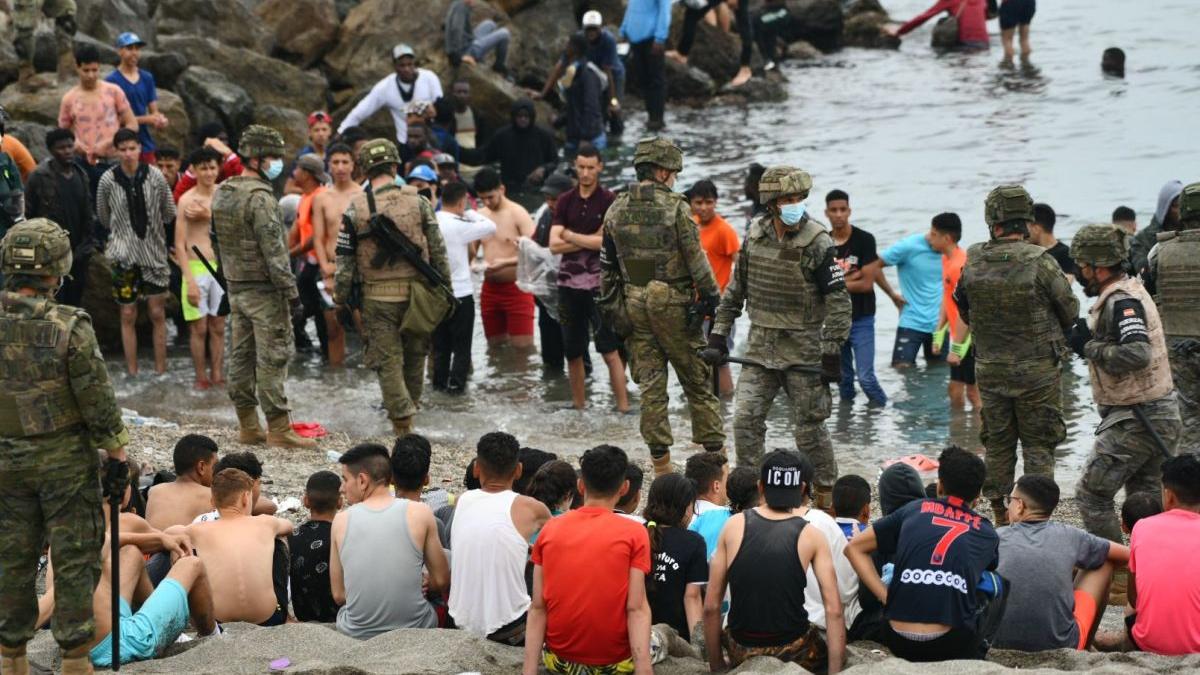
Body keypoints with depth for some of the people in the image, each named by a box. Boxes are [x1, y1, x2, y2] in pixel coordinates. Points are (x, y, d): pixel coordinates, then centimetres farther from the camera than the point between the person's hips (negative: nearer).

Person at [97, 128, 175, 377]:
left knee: (157, 313, 2)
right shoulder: (108, 180, -6)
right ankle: (132, 372, 10)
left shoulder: (155, 176, -6)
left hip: (154, 253, 0)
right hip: (124, 255, 0)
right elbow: (103, 218, 8)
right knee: (128, 315, 3)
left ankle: (161, 371, 9)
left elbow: (169, 213, 6)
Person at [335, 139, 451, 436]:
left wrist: (341, 299, 8)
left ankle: (402, 421, -6)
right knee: (415, 354, 17)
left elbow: (344, 260, -1)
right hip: (416, 291, 2)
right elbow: (438, 250, 4)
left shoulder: (355, 208, -3)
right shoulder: (417, 201, 0)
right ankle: (409, 409, 29)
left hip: (378, 295, -2)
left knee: (387, 360, 1)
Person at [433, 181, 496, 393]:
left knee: (440, 343, 15)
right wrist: (471, 214, 5)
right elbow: (491, 227, -8)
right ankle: (456, 382, 2)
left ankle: (439, 380, 18)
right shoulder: (459, 226, -17)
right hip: (460, 292, -5)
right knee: (461, 344, 4)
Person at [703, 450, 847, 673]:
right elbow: (834, 610, -11)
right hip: (794, 653, -1)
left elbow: (711, 607, 0)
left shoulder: (734, 526, -1)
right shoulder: (810, 536, -5)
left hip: (741, 655, 1)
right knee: (836, 649, 30)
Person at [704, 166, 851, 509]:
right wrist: (718, 336, 9)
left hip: (803, 352, -4)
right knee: (745, 419, -2)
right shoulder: (754, 236, 3)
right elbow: (735, 290, 13)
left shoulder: (817, 244, -12)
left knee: (810, 427, 1)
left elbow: (838, 301, -11)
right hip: (760, 348, 4)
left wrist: (832, 352, -14)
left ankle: (825, 493, 16)